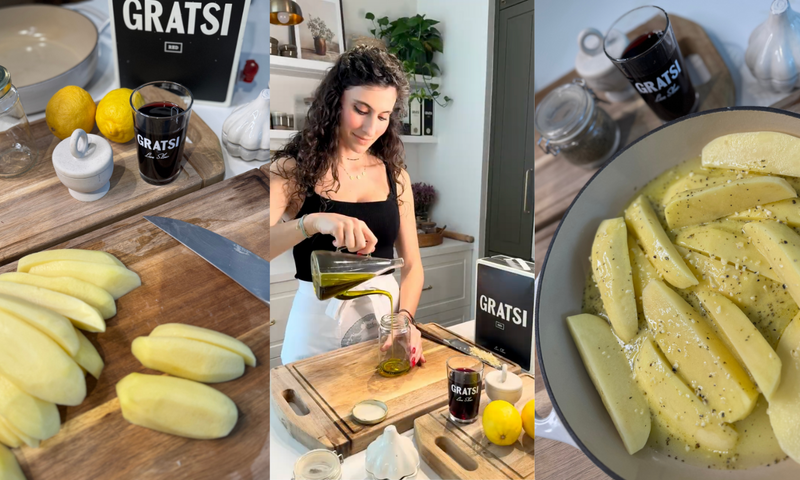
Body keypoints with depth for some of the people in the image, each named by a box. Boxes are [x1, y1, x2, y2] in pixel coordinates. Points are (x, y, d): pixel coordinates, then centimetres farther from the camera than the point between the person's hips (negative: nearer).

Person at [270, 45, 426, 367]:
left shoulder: (395, 174, 2)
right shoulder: (292, 169, -7)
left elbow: (411, 264, 3)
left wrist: (404, 318, -13)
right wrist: (311, 222, -37)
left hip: (385, 314, 3)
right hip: (319, 321, -3)